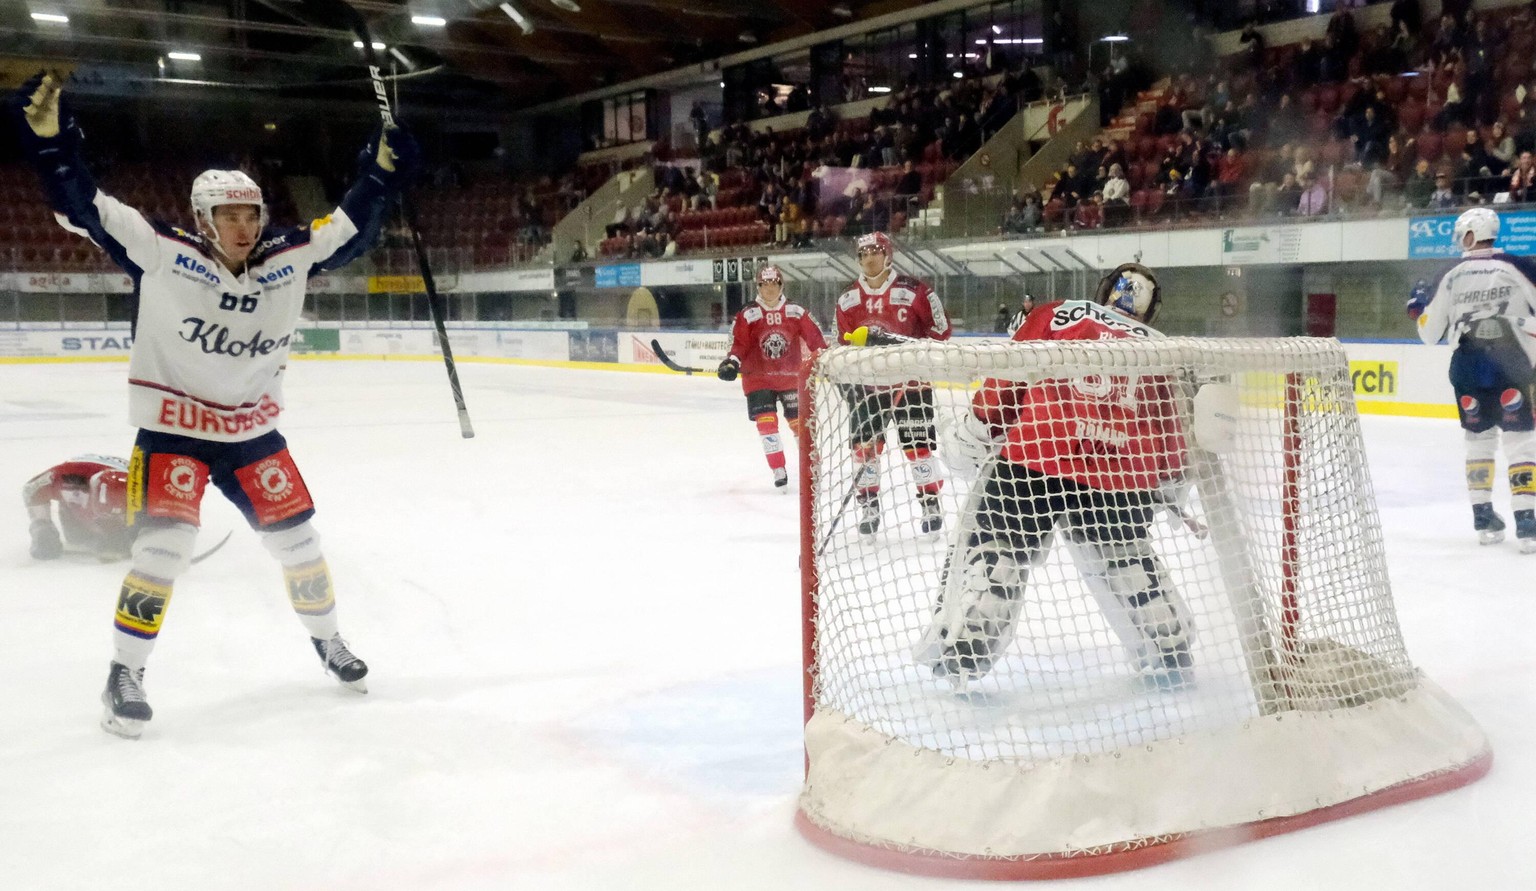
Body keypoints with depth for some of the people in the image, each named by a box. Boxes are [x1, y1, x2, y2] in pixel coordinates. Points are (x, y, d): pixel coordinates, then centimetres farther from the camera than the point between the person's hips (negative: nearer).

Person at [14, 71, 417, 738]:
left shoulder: (289, 258, -4)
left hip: (252, 430, 4)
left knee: (296, 536, 8)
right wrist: (50, 141, -31)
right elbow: (88, 208, -19)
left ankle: (326, 639, 32)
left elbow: (349, 229, 4)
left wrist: (381, 174, -5)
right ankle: (125, 675, 0)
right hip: (172, 428, -4)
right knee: (164, 544, -15)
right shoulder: (162, 253, -14)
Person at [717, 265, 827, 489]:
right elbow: (739, 344, -8)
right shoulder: (747, 314, -5)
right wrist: (732, 362, -25)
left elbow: (814, 337, 0)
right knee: (766, 421, -11)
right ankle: (779, 470, -2)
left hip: (790, 376, 1)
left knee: (800, 420, 6)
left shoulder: (796, 312, 0)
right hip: (758, 378, -1)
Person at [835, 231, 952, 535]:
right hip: (867, 382, 4)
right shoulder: (848, 299, 4)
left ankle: (931, 502, 8)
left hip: (910, 380, -4)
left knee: (918, 444, -4)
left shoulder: (914, 291, -10)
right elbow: (844, 342, 12)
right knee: (864, 443, 1)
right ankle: (868, 504, 14)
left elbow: (940, 328, -4)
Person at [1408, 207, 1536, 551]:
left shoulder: (1451, 276, 4)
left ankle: (1483, 517, 18)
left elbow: (1430, 333, 10)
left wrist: (1419, 308, 29)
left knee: (1479, 439, 17)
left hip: (1467, 369, 3)